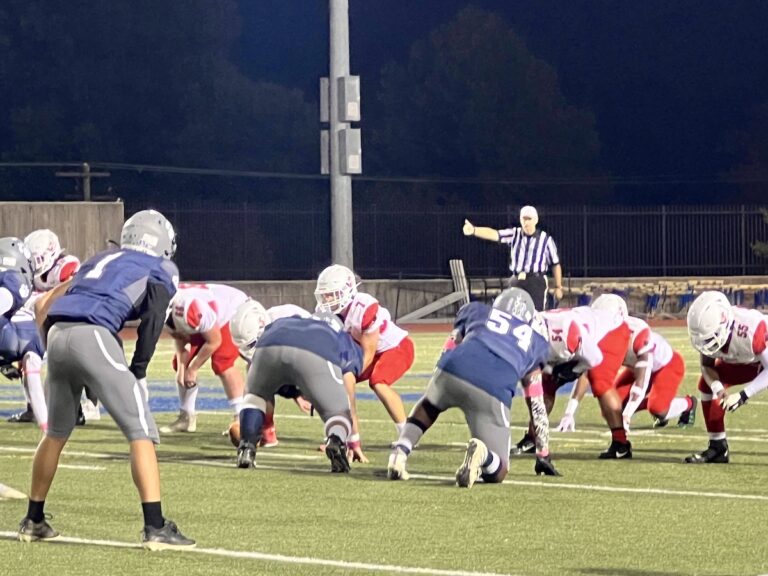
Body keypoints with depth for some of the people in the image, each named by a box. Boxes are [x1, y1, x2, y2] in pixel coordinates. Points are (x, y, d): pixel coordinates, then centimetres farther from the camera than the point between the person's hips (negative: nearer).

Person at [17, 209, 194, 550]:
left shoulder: (100, 261, 33)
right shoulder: (161, 269, 16)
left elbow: (44, 306, 30)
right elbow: (153, 317, -4)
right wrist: (138, 370, 0)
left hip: (57, 332, 6)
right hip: (93, 335, -6)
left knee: (57, 432, 25)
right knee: (140, 432, -2)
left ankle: (33, 521, 33)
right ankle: (155, 527, -11)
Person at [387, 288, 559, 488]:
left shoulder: (475, 311, 32)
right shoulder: (533, 339, 32)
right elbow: (536, 404, 33)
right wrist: (543, 456, 39)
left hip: (453, 372, 2)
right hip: (493, 393, -2)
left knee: (429, 406, 39)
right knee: (496, 472, 12)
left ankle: (399, 453, 14)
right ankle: (481, 452, -23)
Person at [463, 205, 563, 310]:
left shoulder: (545, 239, 0)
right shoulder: (514, 234, 4)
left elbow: (555, 264, 5)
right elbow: (494, 234, -12)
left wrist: (558, 287, 3)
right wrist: (474, 230, -29)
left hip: (536, 282, -3)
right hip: (516, 281, 3)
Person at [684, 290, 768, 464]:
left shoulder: (751, 328, -44)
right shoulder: (707, 328, -25)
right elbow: (707, 365, -9)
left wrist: (742, 396, -38)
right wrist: (718, 389, -28)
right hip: (743, 363, 6)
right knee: (707, 384, -1)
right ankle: (718, 448, 9)